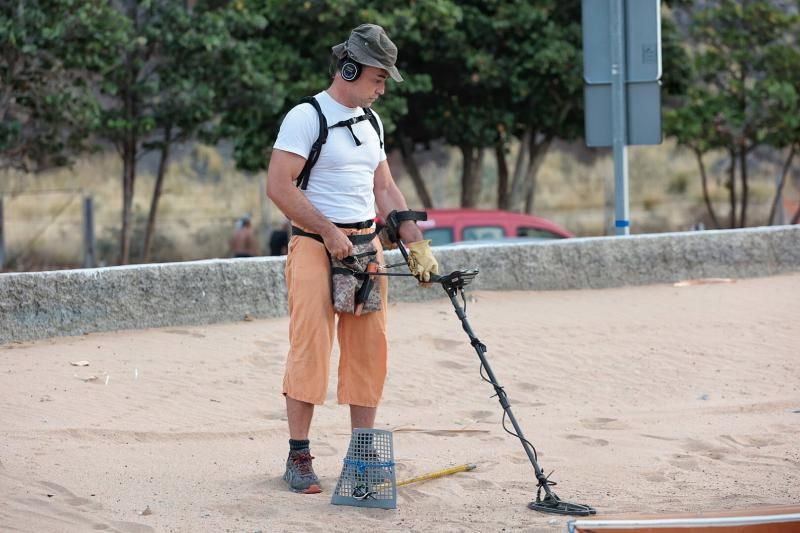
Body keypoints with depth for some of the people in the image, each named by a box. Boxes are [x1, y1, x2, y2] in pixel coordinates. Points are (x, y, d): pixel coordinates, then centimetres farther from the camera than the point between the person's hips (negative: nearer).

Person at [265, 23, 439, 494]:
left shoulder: (372, 121, 16)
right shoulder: (307, 117, -8)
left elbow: (385, 190, 20)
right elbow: (279, 186, -15)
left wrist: (417, 244, 10)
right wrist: (330, 232, -15)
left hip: (367, 246, 7)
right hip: (315, 245, -7)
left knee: (369, 349, 4)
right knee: (311, 347, -10)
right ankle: (299, 458, -4)